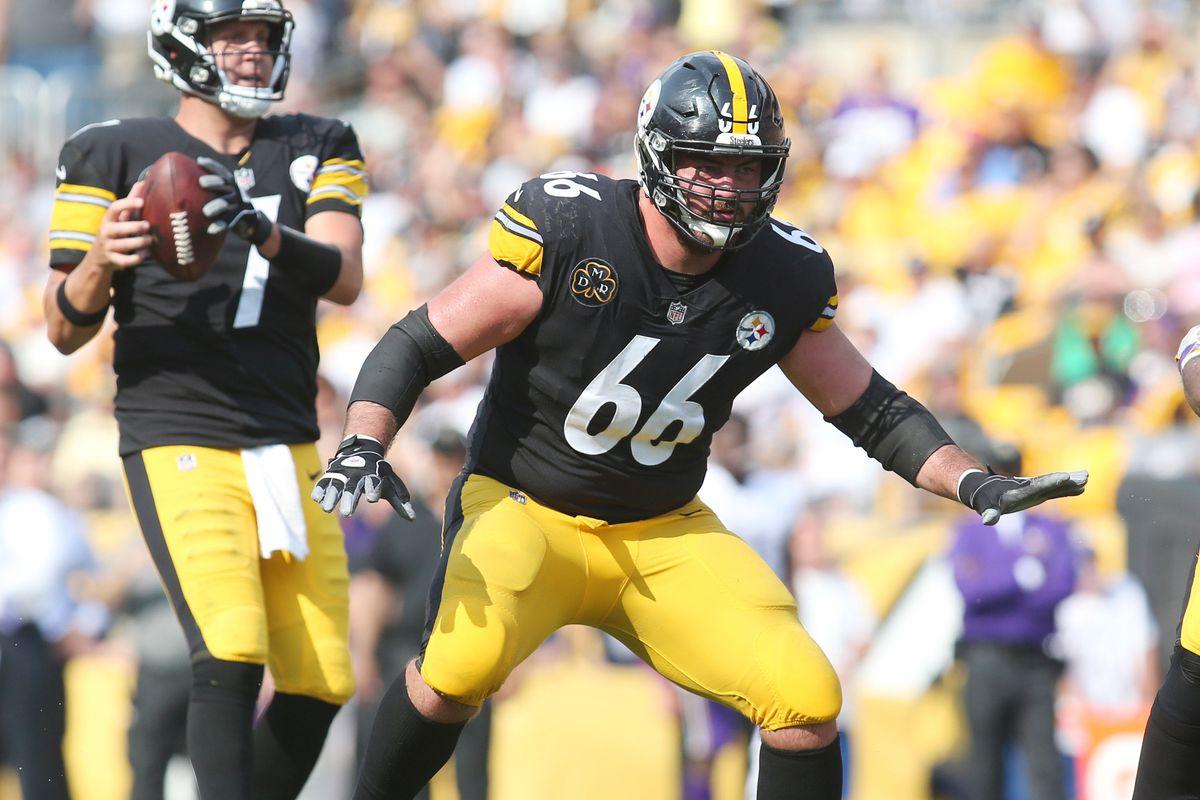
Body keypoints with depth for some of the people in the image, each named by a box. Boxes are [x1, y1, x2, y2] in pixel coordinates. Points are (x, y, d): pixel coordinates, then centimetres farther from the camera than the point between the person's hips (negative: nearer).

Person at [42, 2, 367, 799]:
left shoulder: (317, 150, 9)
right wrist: (100, 263, -22)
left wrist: (261, 231, -27)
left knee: (320, 684, 3)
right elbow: (67, 331, 0)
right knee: (231, 658, -23)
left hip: (289, 448, 5)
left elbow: (344, 279, -8)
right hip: (181, 446, -5)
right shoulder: (116, 155, -1)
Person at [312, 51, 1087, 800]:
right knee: (464, 663, -33)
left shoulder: (784, 277, -6)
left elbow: (870, 407, 8)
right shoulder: (566, 231, -19)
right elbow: (418, 347, -14)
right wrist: (363, 446, -30)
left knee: (808, 702, -13)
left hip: (664, 533, 4)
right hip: (524, 508, -4)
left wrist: (974, 483, -5)